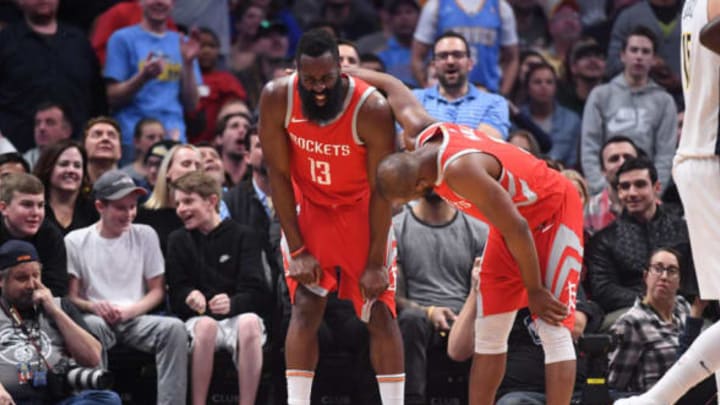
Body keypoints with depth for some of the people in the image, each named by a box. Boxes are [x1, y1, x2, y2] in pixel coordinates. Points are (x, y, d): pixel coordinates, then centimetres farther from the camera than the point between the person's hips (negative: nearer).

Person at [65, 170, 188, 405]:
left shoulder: (145, 236, 12)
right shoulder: (76, 241, 6)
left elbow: (157, 291, 12)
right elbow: (71, 296, 4)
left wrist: (128, 311, -6)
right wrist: (94, 307, -18)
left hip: (136, 319, 2)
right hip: (96, 317, -2)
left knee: (174, 328, -29)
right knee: (91, 327, -39)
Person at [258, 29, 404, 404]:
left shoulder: (371, 109, -29)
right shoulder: (277, 99, -23)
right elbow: (279, 174, -13)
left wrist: (376, 262, -17)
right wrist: (296, 249, -14)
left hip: (361, 210, -1)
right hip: (309, 206, 1)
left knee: (380, 312, -1)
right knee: (305, 307, -11)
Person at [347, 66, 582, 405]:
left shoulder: (460, 170, -37)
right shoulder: (420, 131, -15)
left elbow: (516, 229, -29)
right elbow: (393, 87, 7)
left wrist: (534, 291, -18)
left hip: (552, 211, -9)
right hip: (516, 213, 9)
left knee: (553, 328, -15)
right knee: (487, 331, 7)